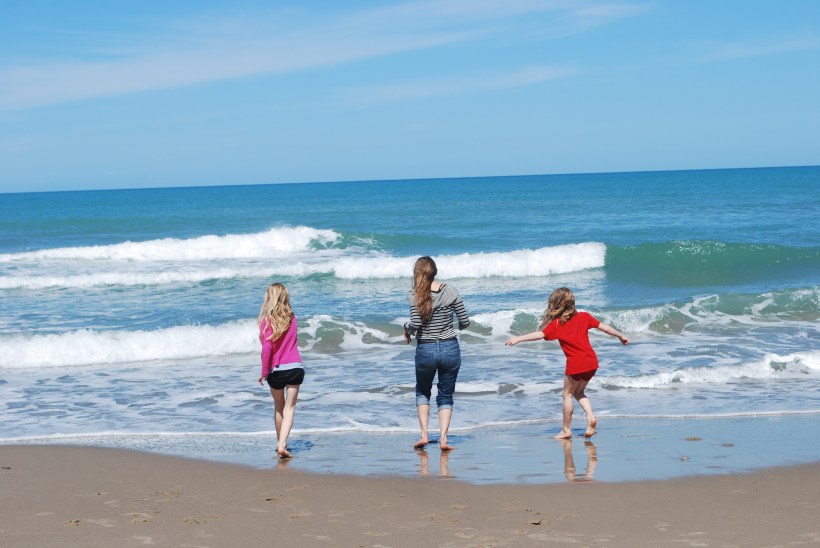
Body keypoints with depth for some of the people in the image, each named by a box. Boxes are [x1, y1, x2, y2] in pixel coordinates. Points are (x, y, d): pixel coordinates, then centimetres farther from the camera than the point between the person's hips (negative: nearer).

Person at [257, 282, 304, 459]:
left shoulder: (267, 320, -10)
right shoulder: (291, 317, 3)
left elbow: (267, 346, -17)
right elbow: (290, 340, 8)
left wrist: (264, 372, -10)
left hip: (276, 370, -2)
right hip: (295, 367, 2)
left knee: (279, 407, 18)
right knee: (289, 408, 2)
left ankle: (280, 443, 26)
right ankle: (282, 445, -12)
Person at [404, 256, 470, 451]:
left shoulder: (416, 295, -10)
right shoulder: (450, 291, -3)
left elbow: (415, 324, -18)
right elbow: (465, 321, -2)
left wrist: (407, 329, 3)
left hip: (425, 350, -1)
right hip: (450, 349, 1)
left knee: (422, 393, 22)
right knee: (445, 396, 14)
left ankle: (424, 435, 9)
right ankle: (443, 439, 0)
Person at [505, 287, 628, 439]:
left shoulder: (556, 324, -4)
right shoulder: (584, 316, 11)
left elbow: (540, 334, -15)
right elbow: (603, 327, 16)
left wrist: (518, 339, -16)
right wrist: (620, 336, 29)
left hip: (575, 364, -5)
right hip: (592, 362, 5)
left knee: (567, 394, 10)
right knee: (578, 392, 22)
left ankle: (566, 429, 12)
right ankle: (590, 417, 1)